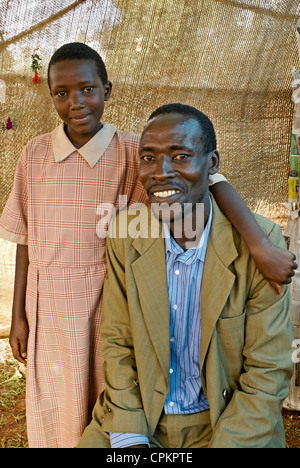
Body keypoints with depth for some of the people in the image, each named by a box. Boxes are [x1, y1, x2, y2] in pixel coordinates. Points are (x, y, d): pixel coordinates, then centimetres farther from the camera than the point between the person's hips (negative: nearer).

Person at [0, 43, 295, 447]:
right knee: (52, 423, 16)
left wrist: (261, 245, -35)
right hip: (47, 316, 2)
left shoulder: (133, 151, -10)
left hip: (108, 311, -2)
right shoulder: (35, 155, -1)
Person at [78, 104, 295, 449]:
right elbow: (118, 343, -1)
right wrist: (129, 438, -11)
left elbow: (268, 373, -11)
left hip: (229, 423, -1)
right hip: (137, 417, 2)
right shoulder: (125, 234, -6)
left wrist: (222, 444, -19)